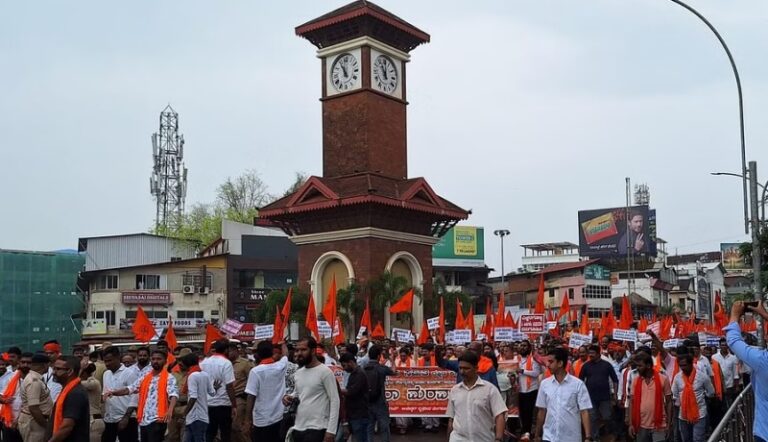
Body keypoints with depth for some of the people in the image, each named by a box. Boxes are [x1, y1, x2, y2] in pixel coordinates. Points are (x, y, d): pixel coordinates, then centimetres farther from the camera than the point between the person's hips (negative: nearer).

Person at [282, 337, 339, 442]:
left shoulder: (324, 371, -10)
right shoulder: (298, 373, 12)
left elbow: (334, 401, -12)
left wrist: (331, 430, -18)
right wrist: (289, 397, 2)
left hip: (316, 429, -7)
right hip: (298, 428, 7)